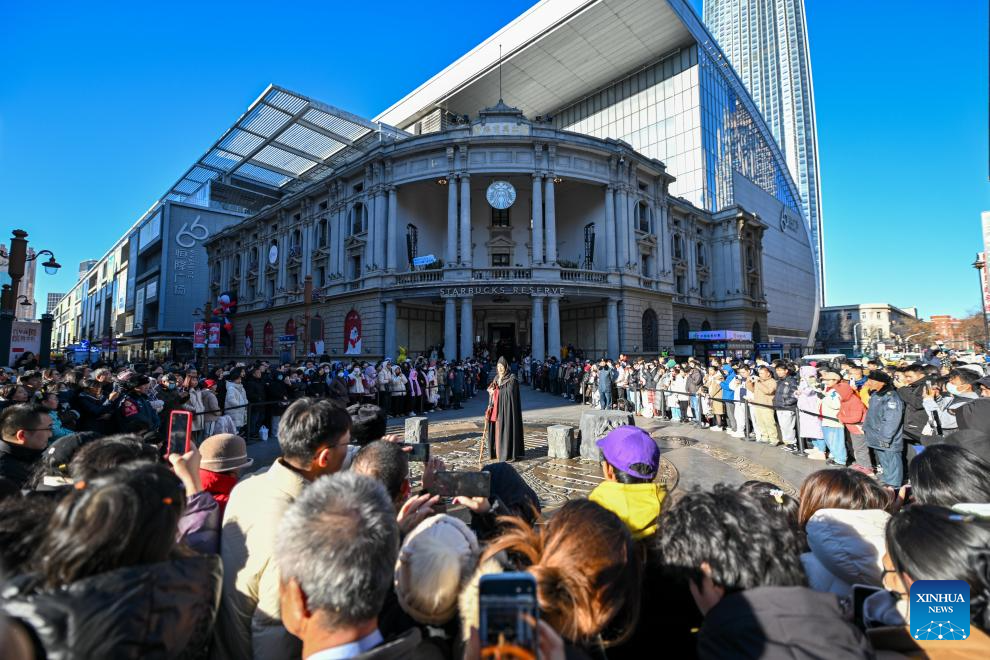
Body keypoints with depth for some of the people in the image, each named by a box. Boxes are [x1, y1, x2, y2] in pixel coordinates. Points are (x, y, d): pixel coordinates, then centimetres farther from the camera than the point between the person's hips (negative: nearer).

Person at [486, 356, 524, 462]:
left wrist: (495, 391, -10)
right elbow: (492, 393, 11)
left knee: (507, 428, -4)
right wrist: (490, 406, 1)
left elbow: (508, 393, -17)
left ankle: (509, 453, 2)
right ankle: (498, 452, 17)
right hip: (497, 408, 6)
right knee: (497, 429, 8)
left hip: (506, 408, -6)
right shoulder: (496, 378, 12)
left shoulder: (512, 379, -7)